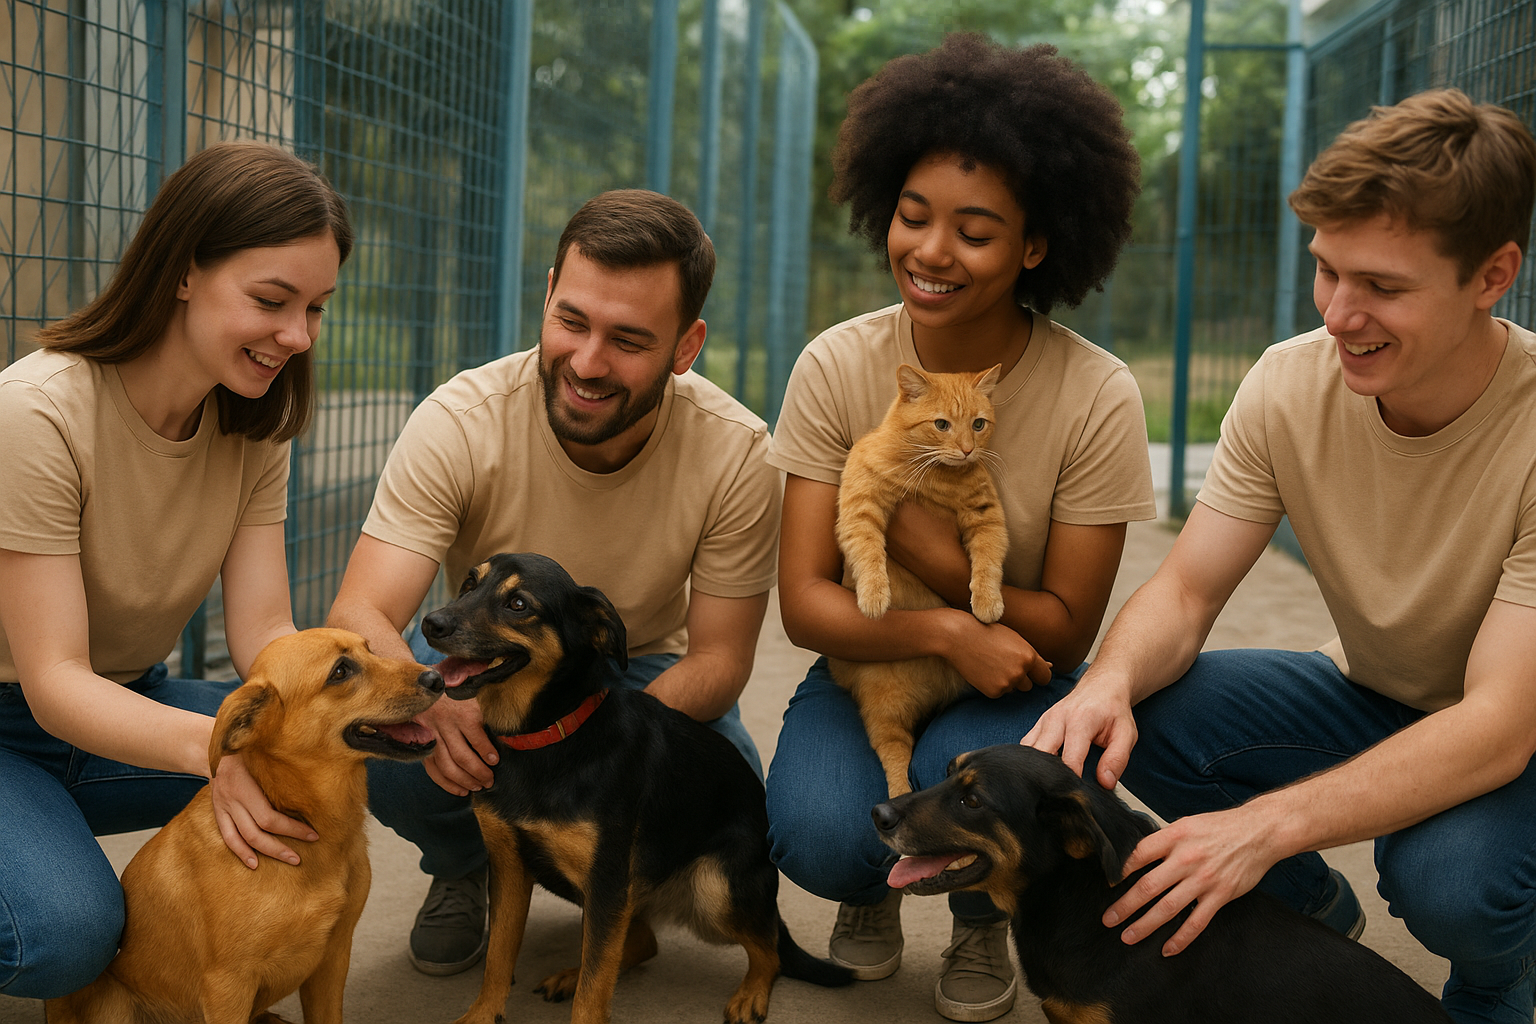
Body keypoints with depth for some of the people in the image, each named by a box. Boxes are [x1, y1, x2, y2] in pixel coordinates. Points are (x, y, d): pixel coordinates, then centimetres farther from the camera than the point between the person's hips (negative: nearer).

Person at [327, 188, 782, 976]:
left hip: (643, 670, 1)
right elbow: (359, 615, -31)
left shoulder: (736, 454, -24)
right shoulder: (460, 422, -27)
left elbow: (720, 654, -17)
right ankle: (463, 865, 6)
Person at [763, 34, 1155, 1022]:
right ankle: (872, 889, 14)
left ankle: (983, 920, 6)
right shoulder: (837, 367, -13)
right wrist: (944, 632, -32)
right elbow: (804, 600, -14)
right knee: (818, 835, -27)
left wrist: (929, 549, -28)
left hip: (1013, 683, -1)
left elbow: (1066, 630, -12)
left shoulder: (1099, 398, -17)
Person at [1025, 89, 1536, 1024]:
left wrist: (1264, 826, -45)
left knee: (1450, 879, -36)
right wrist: (1110, 680, -37)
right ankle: (1315, 912, 9)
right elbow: (1186, 593, -12)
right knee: (1136, 721, -21)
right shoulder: (1289, 386, -15)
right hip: (1370, 694, 4)